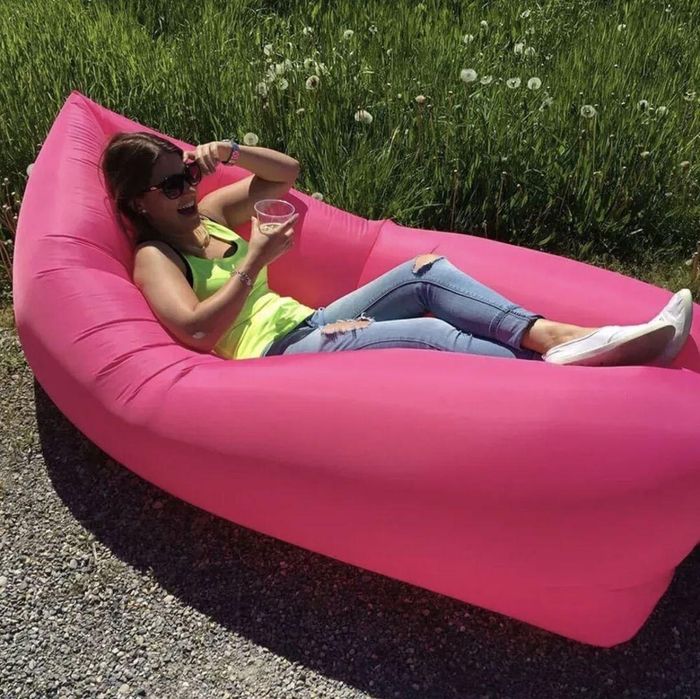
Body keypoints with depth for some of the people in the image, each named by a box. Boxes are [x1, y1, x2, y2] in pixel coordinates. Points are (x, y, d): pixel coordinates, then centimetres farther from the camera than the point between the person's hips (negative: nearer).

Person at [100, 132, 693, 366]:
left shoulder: (207, 214, 19)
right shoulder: (153, 256, -2)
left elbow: (288, 172, 23)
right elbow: (196, 328, -22)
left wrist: (227, 152, 8)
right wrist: (256, 260, -18)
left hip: (308, 323, 9)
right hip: (273, 356, -8)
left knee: (426, 273, -11)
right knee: (428, 334, -28)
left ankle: (556, 336, -25)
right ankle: (563, 374, -33)